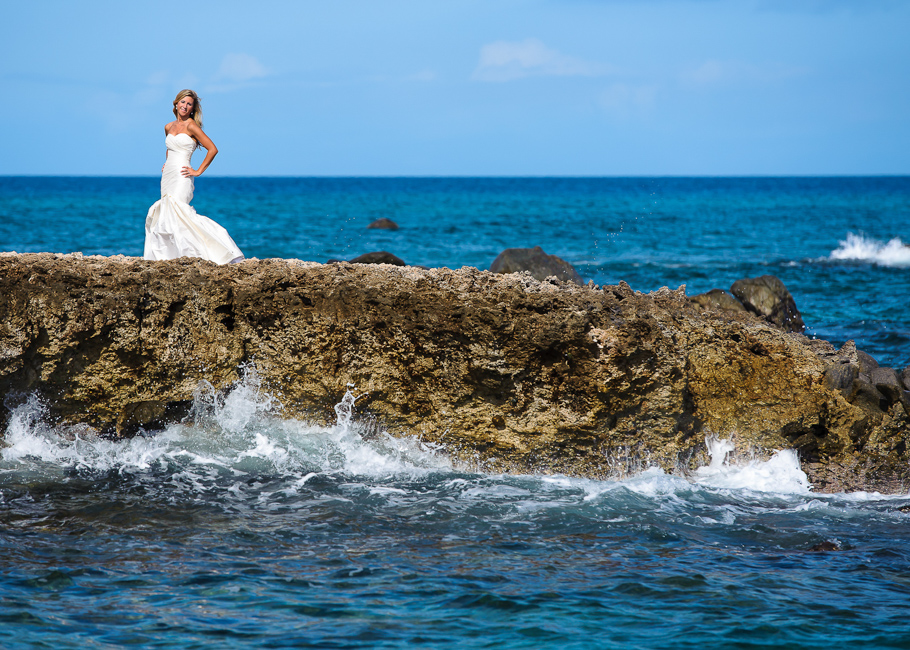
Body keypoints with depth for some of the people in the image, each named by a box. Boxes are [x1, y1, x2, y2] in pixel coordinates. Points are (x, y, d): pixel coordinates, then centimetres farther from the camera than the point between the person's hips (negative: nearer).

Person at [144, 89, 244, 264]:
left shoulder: (191, 127, -7)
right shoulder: (169, 127, 14)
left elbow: (213, 149, -11)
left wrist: (198, 171, -9)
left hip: (181, 176, -7)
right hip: (168, 176, 7)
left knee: (175, 209, -21)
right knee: (165, 212, 1)